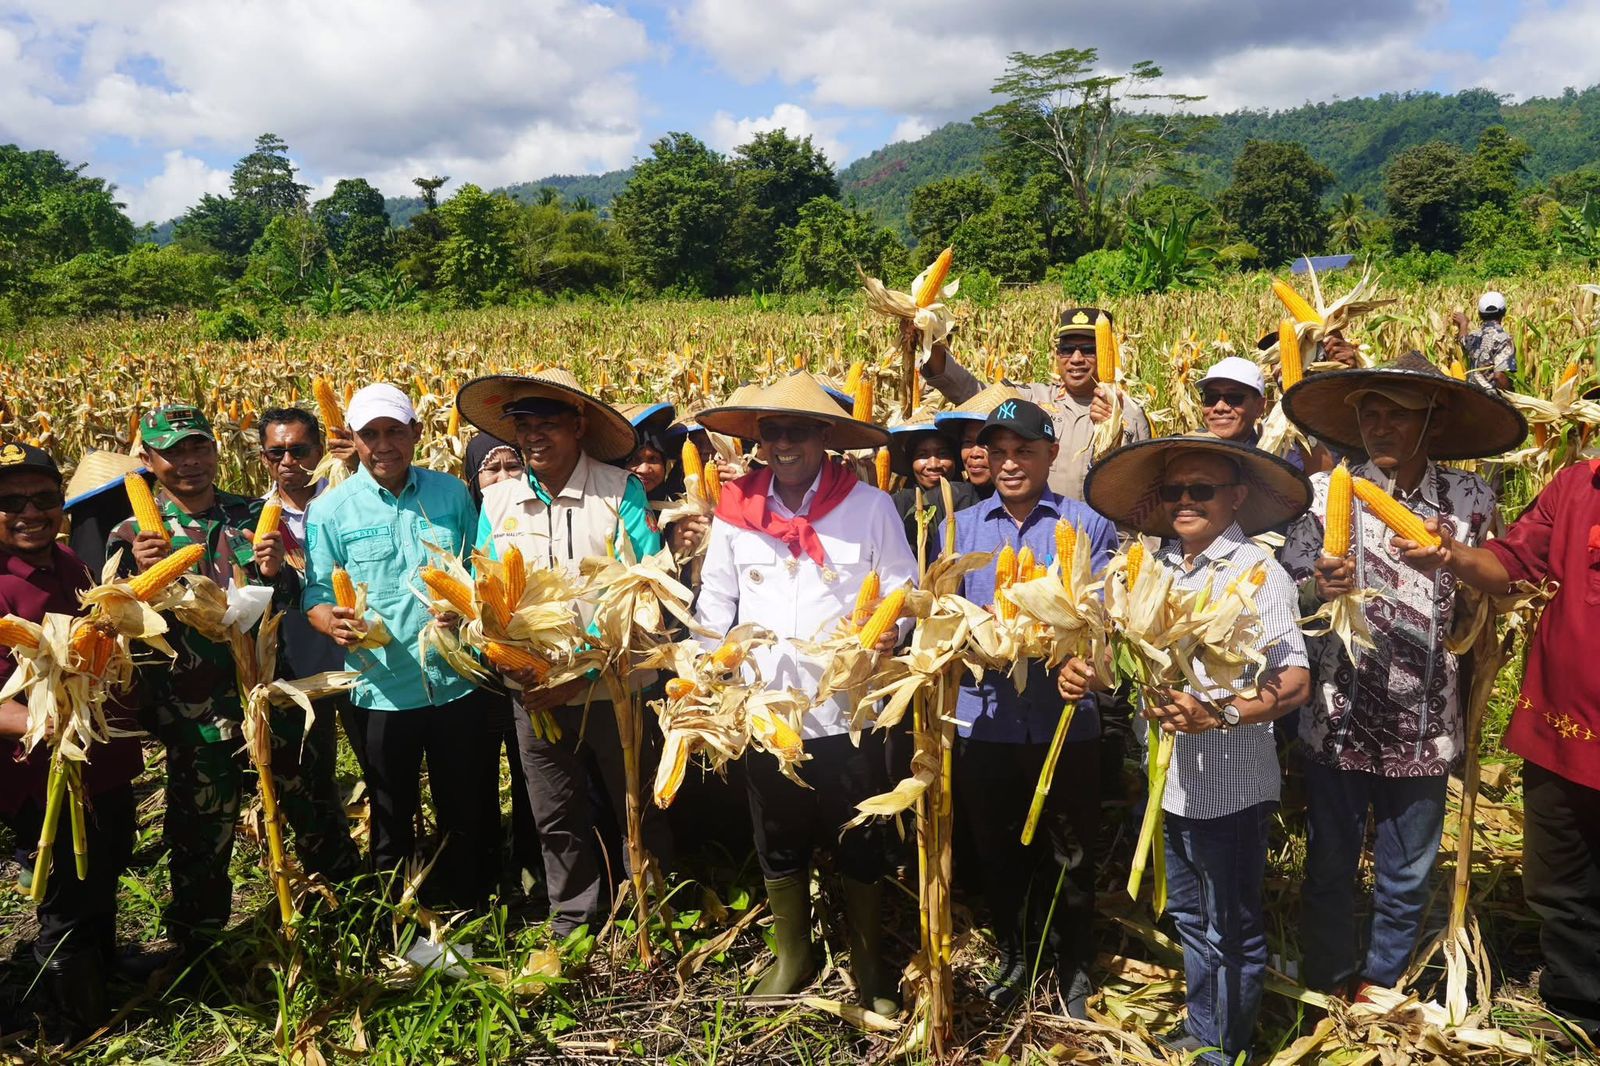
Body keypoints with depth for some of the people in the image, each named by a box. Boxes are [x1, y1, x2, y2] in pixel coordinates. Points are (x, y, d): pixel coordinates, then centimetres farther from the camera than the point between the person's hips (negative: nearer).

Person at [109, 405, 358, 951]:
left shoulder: (251, 516, 3)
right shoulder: (134, 535, -2)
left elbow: (291, 600, 8)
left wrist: (274, 572, -15)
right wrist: (142, 575, -24)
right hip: (195, 716, -2)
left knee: (317, 811, 15)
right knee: (201, 843, 11)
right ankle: (197, 954, 32)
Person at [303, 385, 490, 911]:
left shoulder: (451, 493, 3)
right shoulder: (330, 509, -2)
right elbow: (316, 595, -2)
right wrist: (334, 621, -24)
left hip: (457, 683, 1)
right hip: (381, 690, -1)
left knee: (464, 811, 14)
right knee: (392, 819, 15)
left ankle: (465, 914, 35)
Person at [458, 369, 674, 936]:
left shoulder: (622, 491, -10)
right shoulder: (497, 501, 3)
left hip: (616, 686, -3)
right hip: (535, 693, 4)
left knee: (639, 810, 13)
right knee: (556, 820, 17)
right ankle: (574, 921, 38)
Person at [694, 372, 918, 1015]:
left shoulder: (869, 506, -6)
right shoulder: (736, 508, 2)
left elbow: (903, 593, -3)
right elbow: (716, 604, 7)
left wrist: (889, 630, -24)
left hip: (848, 712, -2)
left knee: (860, 849, 13)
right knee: (778, 847, 19)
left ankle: (869, 965, 35)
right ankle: (792, 955, 41)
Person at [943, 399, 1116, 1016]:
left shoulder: (1087, 525, 1)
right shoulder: (961, 528, 6)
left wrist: (1081, 664, -27)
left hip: (1064, 720, -2)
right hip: (983, 717, 2)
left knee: (1069, 853, 8)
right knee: (996, 850, 15)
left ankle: (1074, 970, 30)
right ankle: (1013, 957, 37)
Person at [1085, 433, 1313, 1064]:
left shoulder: (1257, 571, -13)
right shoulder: (1159, 566, 3)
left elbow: (1295, 682, -19)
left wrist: (1220, 714, -31)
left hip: (1231, 784, -6)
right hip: (1171, 775, 6)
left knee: (1232, 931, 12)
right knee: (1190, 918, 22)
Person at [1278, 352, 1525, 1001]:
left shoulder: (1472, 499, -3)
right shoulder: (1326, 493, -7)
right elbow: (1287, 598, -8)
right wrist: (1319, 589, -26)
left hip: (1425, 729, 1)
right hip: (1337, 721, -1)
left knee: (1406, 878, 15)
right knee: (1329, 867, 13)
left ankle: (1378, 988, 38)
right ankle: (1327, 985, 35)